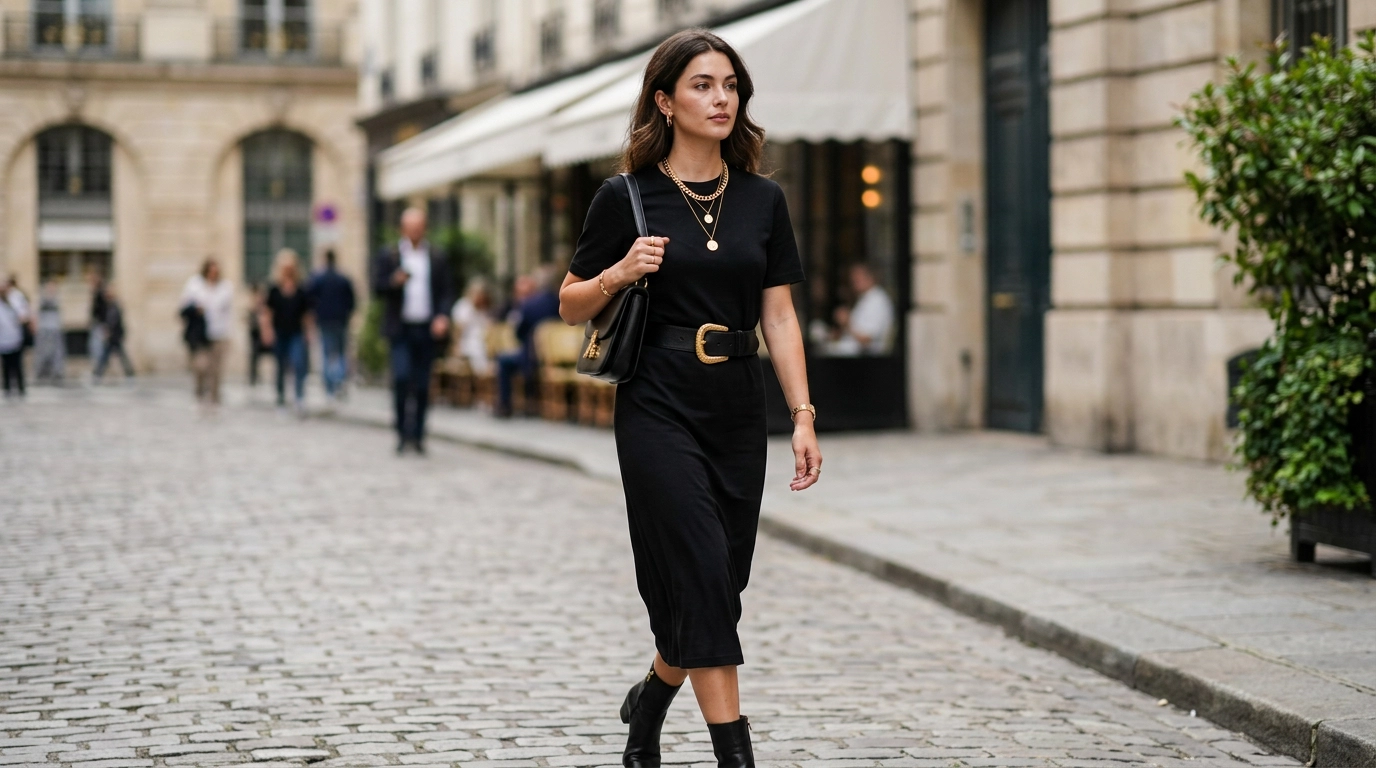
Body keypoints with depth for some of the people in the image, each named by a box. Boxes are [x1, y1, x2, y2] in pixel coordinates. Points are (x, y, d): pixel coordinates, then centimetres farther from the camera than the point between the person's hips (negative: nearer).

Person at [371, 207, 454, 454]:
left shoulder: (438, 258, 10)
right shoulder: (387, 256, 5)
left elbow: (446, 292, 8)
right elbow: (378, 289, 0)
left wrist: (443, 316, -9)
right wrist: (395, 281, -20)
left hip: (427, 330, 2)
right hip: (400, 329, -2)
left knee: (422, 385, 3)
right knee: (401, 377, -16)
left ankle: (418, 435, 11)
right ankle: (402, 431, -5)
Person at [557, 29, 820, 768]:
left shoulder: (762, 200, 7)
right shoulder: (626, 198, -3)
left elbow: (779, 318, 7)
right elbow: (572, 304, 4)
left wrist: (802, 416, 0)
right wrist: (620, 273, -16)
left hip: (737, 411, 4)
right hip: (658, 409, -4)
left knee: (718, 587, 9)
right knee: (702, 580, -12)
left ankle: (648, 700, 35)